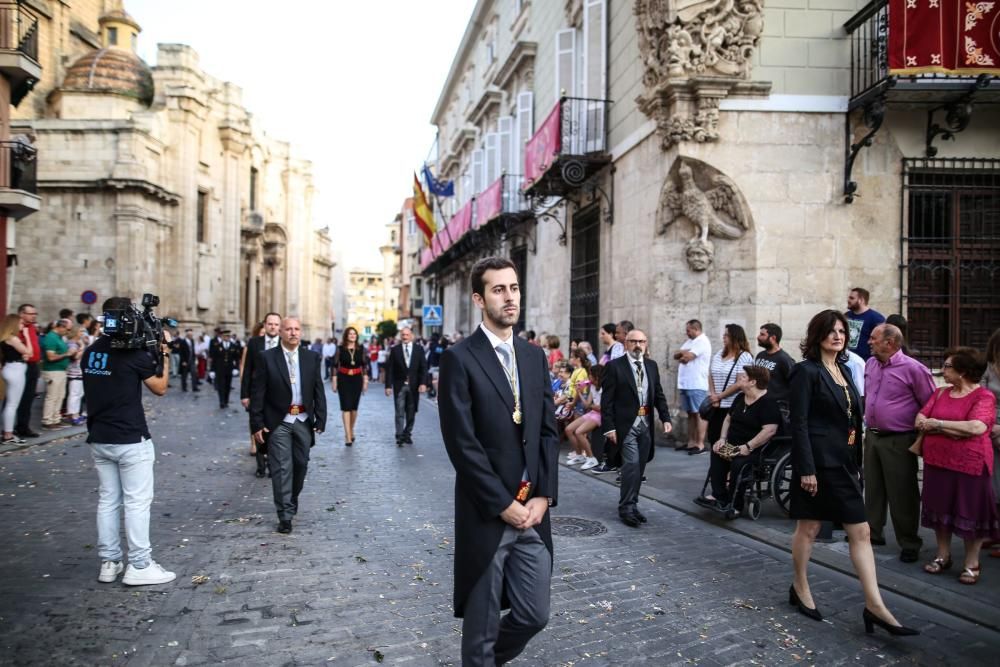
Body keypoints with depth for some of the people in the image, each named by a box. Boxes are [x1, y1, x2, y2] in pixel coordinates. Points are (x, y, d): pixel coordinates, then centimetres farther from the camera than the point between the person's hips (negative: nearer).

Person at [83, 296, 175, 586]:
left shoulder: (90, 352, 7)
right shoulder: (134, 352, -13)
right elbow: (160, 388, -2)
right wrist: (164, 354, 7)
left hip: (99, 439, 7)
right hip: (130, 440, -7)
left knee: (107, 500, 12)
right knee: (136, 502, -1)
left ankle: (109, 563, 17)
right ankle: (139, 566, 3)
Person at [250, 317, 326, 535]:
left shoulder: (312, 357, 3)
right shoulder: (266, 357, -5)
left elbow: (319, 391, 4)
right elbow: (257, 393, -5)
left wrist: (320, 420, -2)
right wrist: (257, 424, -9)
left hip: (304, 421, 3)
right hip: (278, 422, -3)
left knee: (301, 465, 12)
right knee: (282, 468, -3)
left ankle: (291, 500, 37)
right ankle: (285, 515, 4)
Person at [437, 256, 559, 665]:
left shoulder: (535, 356, 9)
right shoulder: (459, 358, -10)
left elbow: (549, 431, 8)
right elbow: (462, 444, -14)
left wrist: (544, 496, -2)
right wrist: (503, 504, -13)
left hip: (533, 512, 5)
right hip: (486, 514, -5)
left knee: (534, 615, 13)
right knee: (482, 626, 10)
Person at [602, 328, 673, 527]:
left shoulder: (652, 365, 10)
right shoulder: (614, 366, -6)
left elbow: (659, 395, 14)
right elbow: (607, 400, -8)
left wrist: (666, 418, 1)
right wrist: (609, 427, -14)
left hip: (646, 424, 6)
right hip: (626, 424, -5)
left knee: (640, 466, 11)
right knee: (631, 464, -13)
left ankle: (632, 504, 23)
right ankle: (626, 507, -2)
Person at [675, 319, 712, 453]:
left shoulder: (703, 342, -10)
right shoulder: (690, 341, 19)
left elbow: (687, 357, -18)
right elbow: (675, 355, 13)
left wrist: (681, 354, 3)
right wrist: (684, 353, -7)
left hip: (697, 385, -9)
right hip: (685, 384, 9)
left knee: (699, 414, -7)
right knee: (690, 413, 13)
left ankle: (700, 443, -7)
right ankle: (691, 442, 18)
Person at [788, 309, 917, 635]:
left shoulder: (844, 369, 12)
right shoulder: (806, 371, -10)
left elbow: (853, 419, 16)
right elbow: (799, 423, -15)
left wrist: (856, 463, 14)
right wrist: (806, 469, -19)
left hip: (844, 462, 7)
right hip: (819, 462, -7)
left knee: (861, 531, 3)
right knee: (809, 527, 7)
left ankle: (874, 605, 5)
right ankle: (800, 588, 26)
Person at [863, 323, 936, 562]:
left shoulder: (913, 369, -15)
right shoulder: (870, 364, 7)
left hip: (899, 441, -7)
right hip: (872, 436, 7)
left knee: (901, 493, 1)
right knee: (873, 488, 16)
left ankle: (910, 544, 13)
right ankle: (873, 532, 30)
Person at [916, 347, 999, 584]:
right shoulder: (941, 393, 9)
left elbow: (977, 427, -24)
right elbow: (920, 421, 1)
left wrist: (938, 424, -14)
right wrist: (956, 429, -13)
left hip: (969, 465, -5)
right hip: (936, 462, 6)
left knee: (971, 512, 5)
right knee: (940, 509, 13)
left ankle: (971, 563, 19)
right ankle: (943, 555, 28)